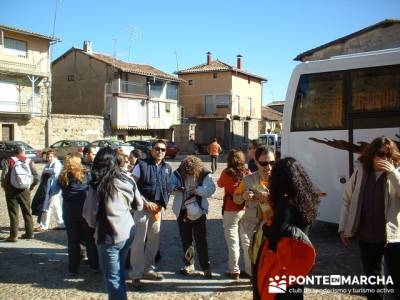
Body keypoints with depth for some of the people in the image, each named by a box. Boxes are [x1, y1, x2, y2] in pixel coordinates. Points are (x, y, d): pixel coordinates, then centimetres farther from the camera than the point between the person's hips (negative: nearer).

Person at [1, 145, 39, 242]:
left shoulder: (9, 161, -7)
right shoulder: (29, 162, 0)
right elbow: (36, 177, -5)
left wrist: (4, 186, 3)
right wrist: (31, 186, 10)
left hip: (12, 190, -2)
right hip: (25, 191, 3)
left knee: (13, 213, 3)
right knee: (27, 212, 15)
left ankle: (13, 235, 3)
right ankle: (29, 233, 22)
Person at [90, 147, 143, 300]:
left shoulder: (97, 185, -15)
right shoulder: (128, 180, -1)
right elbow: (139, 205, 9)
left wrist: (94, 225, 10)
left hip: (109, 236, -5)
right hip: (128, 231, 6)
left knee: (112, 277, 8)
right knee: (120, 271, 22)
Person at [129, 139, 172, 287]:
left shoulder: (167, 168, 8)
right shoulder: (142, 165, -9)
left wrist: (162, 204, -2)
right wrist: (145, 202, -16)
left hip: (157, 209, 6)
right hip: (142, 207, -6)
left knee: (154, 240, 15)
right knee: (139, 241, -2)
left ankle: (148, 269, 31)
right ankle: (135, 274, 9)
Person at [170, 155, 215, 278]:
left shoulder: (204, 175, -10)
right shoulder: (178, 174, -5)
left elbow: (211, 189, -17)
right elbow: (170, 184, 2)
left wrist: (196, 190, -28)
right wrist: (175, 188, -20)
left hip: (198, 213, -3)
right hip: (182, 212, 3)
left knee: (201, 241, 1)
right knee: (186, 240, 15)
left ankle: (206, 267, 10)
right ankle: (189, 265, 29)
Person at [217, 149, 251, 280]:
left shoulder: (227, 173, -11)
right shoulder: (247, 172, -4)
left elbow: (219, 184, 8)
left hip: (231, 211, -4)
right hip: (245, 210, 4)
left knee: (233, 242, 5)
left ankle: (234, 270, 11)